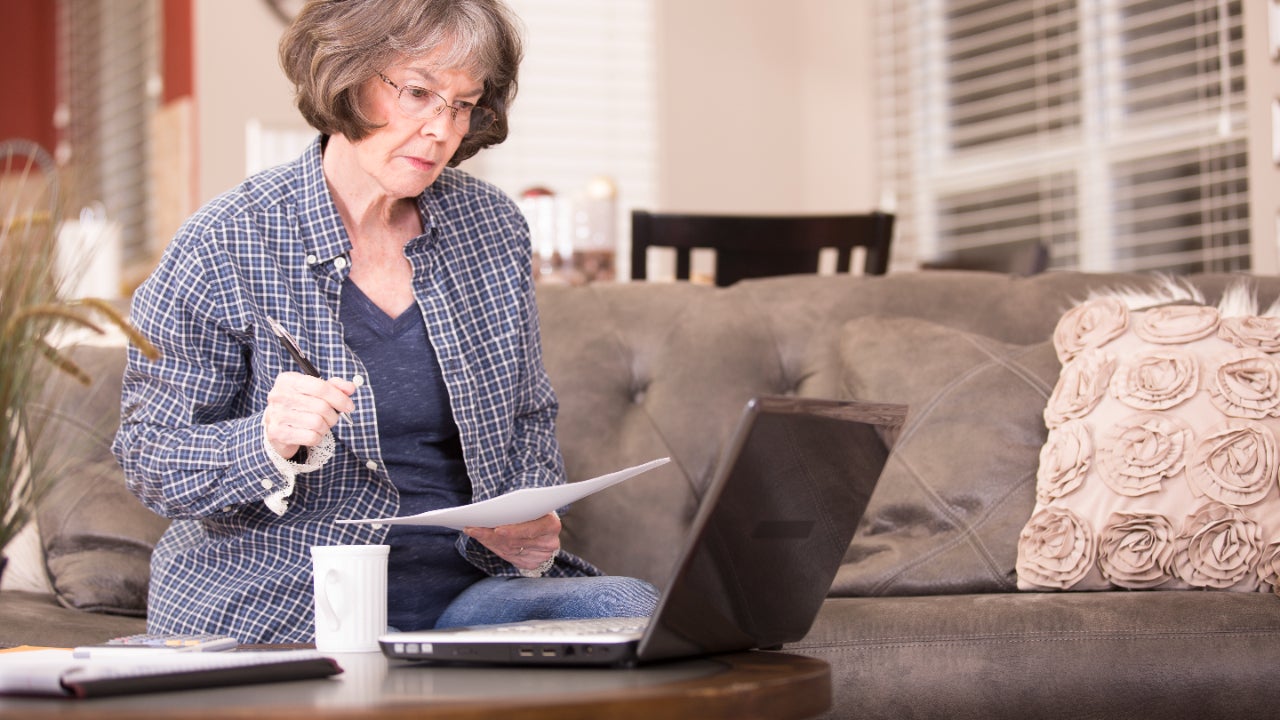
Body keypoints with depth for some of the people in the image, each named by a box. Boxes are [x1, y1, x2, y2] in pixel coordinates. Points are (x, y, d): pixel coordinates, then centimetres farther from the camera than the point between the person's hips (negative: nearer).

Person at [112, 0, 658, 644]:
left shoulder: (493, 227, 8)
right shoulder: (224, 247, -7)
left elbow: (529, 418, 18)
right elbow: (149, 461, -5)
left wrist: (528, 523, -3)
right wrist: (268, 443, -25)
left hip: (461, 586, 6)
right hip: (279, 608, -5)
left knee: (632, 609, -21)